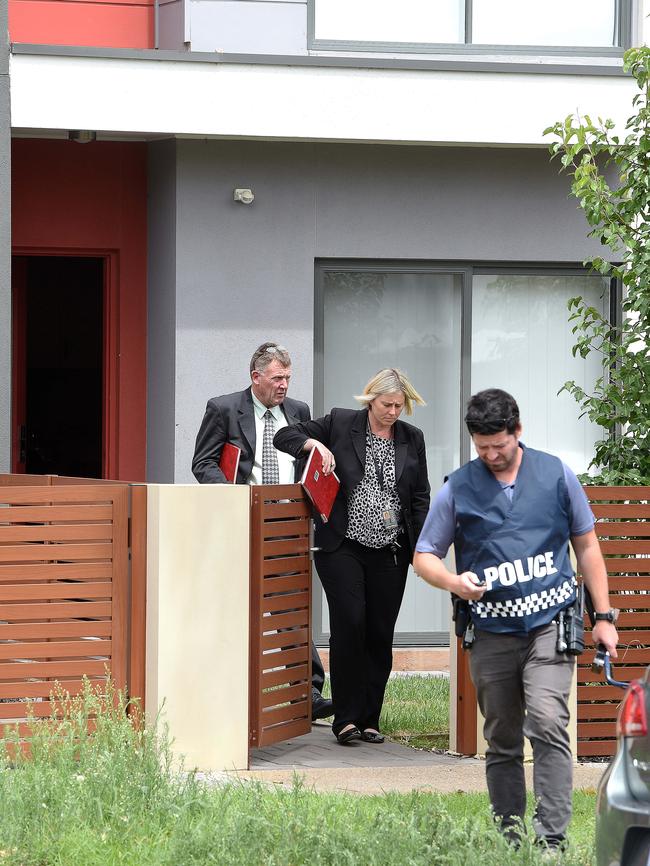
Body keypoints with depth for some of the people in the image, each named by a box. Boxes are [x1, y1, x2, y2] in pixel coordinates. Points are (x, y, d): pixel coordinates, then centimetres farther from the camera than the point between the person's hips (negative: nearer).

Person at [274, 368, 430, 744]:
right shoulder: (340, 424, 0)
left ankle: (369, 720, 11)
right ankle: (346, 718, -7)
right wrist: (315, 444, -15)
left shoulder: (411, 439, 9)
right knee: (349, 623, -14)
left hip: (390, 553, 3)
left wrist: (422, 549, 5)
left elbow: (421, 499, 13)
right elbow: (284, 436, 4)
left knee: (381, 634, 3)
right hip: (343, 547, -3)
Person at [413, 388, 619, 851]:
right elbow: (424, 556, 10)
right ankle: (509, 843, 15)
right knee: (502, 744, 7)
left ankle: (552, 838, -23)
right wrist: (454, 581, -12)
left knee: (547, 722, -20)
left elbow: (586, 545, 13)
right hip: (492, 634, 2)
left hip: (550, 625, -2)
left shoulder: (556, 474, 4)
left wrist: (604, 616, 10)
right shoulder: (458, 488, 4)